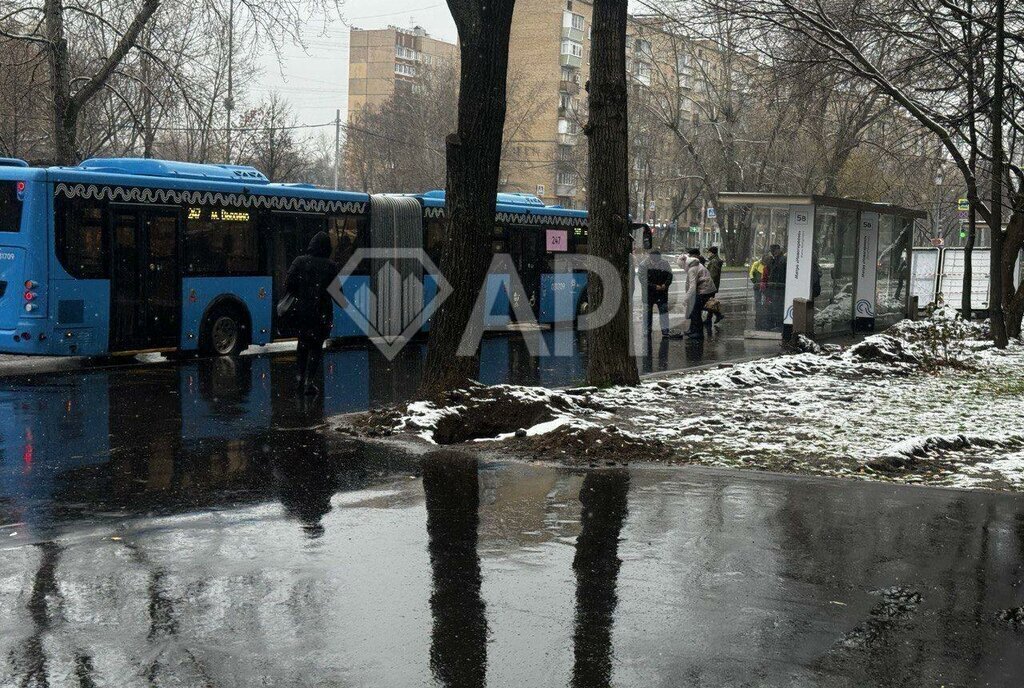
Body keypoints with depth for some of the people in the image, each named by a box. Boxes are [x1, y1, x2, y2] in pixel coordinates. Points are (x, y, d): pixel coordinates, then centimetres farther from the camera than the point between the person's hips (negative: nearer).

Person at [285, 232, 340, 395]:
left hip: (301, 311, 2)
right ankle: (308, 381, -1)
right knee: (316, 346, 7)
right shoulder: (332, 266, -10)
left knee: (303, 342, 24)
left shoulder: (300, 261, -6)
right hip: (322, 313, -2)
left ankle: (301, 376, 26)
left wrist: (300, 295, 11)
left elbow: (288, 285, -6)